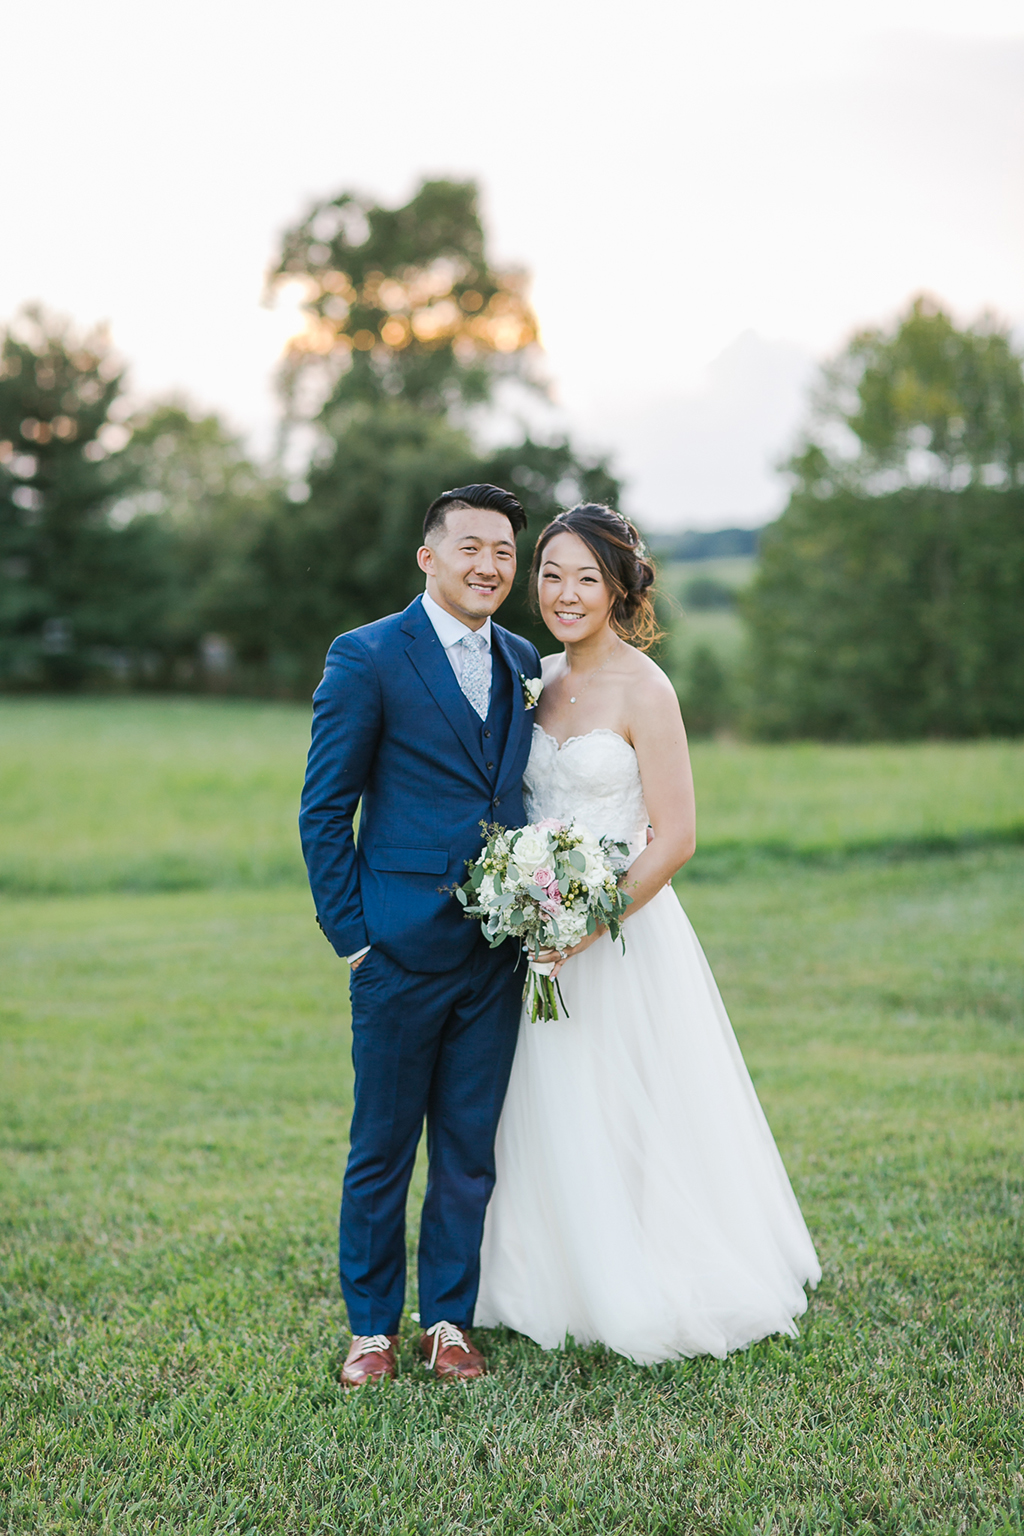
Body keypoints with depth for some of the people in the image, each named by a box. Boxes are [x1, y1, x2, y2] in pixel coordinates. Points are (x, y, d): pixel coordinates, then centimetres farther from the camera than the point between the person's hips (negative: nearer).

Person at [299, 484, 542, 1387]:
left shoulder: (524, 664, 11)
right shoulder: (367, 659, -6)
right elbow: (324, 811, -5)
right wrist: (350, 932, -8)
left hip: (499, 950, 5)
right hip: (402, 945, -4)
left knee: (471, 1149, 12)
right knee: (382, 1149, 7)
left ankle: (449, 1319, 27)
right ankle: (372, 1325, 24)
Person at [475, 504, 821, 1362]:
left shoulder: (643, 688, -13)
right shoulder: (542, 679, 8)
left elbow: (674, 840, -16)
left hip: (624, 938, -6)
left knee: (625, 1126, 2)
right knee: (550, 1123, 13)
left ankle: (651, 1297, 20)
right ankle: (561, 1287, 29)